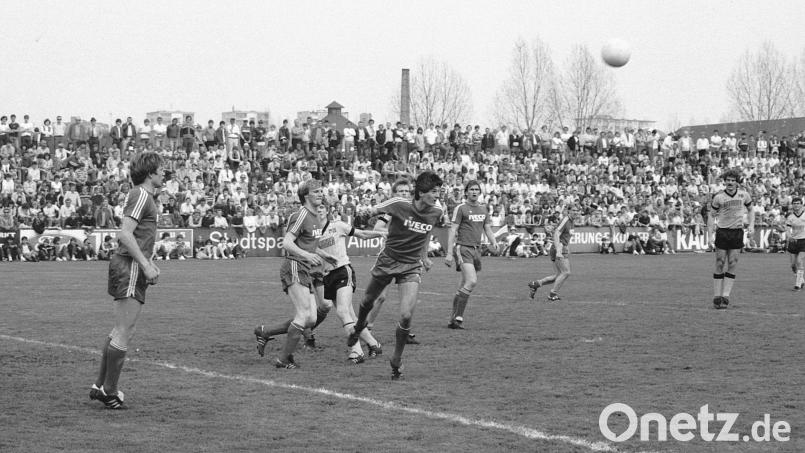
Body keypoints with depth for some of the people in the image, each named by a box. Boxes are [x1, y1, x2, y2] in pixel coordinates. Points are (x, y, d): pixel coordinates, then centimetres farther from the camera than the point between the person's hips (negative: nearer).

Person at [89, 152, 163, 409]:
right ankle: (109, 392, -4)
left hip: (132, 266, 11)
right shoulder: (141, 195, -11)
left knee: (119, 332, 15)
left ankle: (100, 385, 20)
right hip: (130, 268, -11)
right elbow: (125, 234, -20)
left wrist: (149, 265, 21)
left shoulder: (143, 195, 19)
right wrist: (146, 265, -20)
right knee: (124, 333, -8)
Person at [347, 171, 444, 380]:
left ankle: (396, 361, 7)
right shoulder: (399, 205, -21)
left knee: (406, 316, -14)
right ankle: (359, 327, 56)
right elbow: (373, 211, -4)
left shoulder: (437, 211, -9)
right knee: (368, 301, 20)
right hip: (388, 260, -1)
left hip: (412, 267, 1)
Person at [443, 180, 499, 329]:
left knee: (464, 286, 8)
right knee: (472, 281, -21)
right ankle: (458, 317, -18)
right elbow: (452, 231, -7)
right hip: (463, 248, -7)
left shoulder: (483, 209, 14)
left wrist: (494, 243, -5)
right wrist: (449, 254, -13)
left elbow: (488, 229, 16)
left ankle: (453, 320, 15)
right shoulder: (460, 208, -5)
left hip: (476, 250, 7)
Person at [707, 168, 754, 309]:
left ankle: (725, 296, 0)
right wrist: (710, 235, -6)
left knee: (732, 265, -2)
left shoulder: (744, 195, 0)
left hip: (737, 232, 2)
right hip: (722, 232, -2)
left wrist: (751, 225, 0)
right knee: (720, 264, -3)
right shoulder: (718, 197, -5)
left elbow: (750, 210, 16)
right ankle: (717, 297, 2)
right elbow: (711, 215, 3)